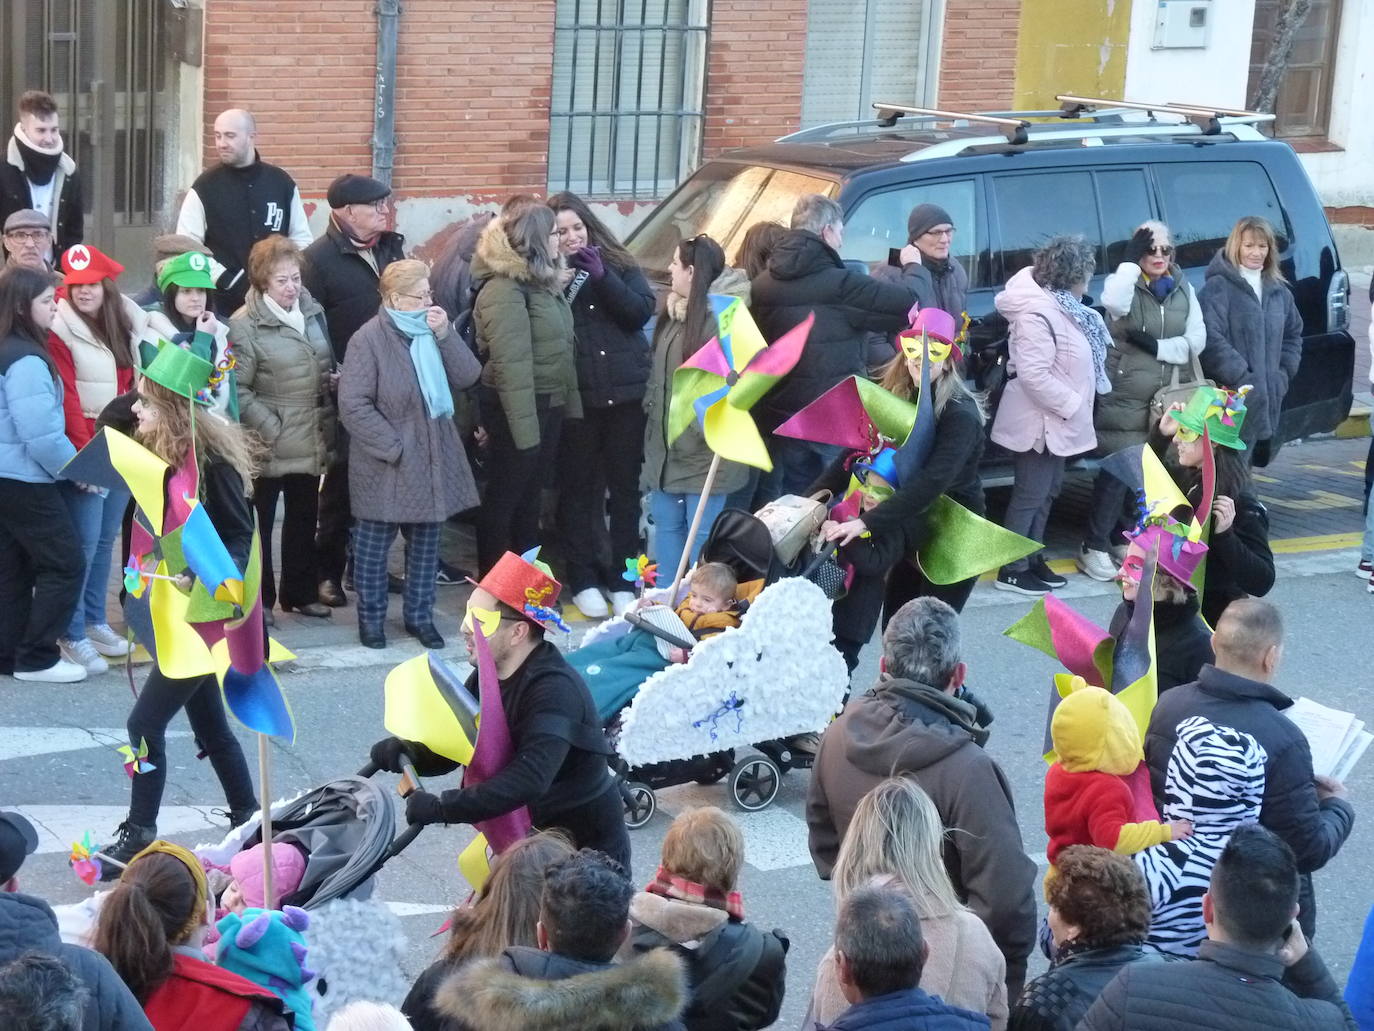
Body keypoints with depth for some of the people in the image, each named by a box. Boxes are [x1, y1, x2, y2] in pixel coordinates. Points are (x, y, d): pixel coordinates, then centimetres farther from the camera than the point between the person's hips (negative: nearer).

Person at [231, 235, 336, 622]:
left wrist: (333, 380, 2)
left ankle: (301, 592, 29)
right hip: (271, 443, -7)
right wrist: (268, 428, -19)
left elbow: (326, 365, 23)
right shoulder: (245, 326, -14)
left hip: (310, 440, 7)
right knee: (261, 521, 5)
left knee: (304, 517, 16)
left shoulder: (312, 313, 8)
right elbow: (237, 390, -16)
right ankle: (259, 599, 14)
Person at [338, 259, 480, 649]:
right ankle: (371, 616, 20)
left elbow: (468, 376, -1)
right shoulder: (370, 339, -13)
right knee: (374, 541, 6)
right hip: (386, 463, -6)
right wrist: (393, 447, -17)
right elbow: (353, 405, -16)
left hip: (433, 459, 6)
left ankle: (420, 615, 25)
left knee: (426, 539, 13)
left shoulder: (433, 331, 6)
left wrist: (445, 336, -14)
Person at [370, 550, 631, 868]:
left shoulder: (555, 690, -28)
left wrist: (441, 808, -42)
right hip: (530, 834, 8)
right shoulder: (487, 677, 0)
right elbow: (448, 749, 2)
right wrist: (403, 751, -19)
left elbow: (529, 780, -41)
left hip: (590, 851, -8)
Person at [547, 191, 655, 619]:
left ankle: (621, 579, 16)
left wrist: (601, 276, -14)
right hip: (576, 396, -1)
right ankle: (583, 580, 14)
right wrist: (556, 291, -17)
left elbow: (642, 310, -6)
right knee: (578, 488, 5)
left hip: (626, 394, 2)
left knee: (625, 487, 7)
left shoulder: (619, 265, 7)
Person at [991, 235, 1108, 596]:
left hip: (1056, 418, 10)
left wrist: (1072, 406, 6)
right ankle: (1011, 570, 5)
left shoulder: (1060, 304, 9)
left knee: (1047, 492, 17)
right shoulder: (1037, 313, -23)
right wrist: (1073, 404, -22)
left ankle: (1033, 559, 26)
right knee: (1030, 495, -3)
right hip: (1040, 420, -10)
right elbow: (1034, 375, -29)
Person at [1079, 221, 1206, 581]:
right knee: (1117, 472, -8)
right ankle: (1095, 547, 0)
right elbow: (1113, 303, -30)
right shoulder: (1125, 283, -4)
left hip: (1169, 401, 5)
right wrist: (1130, 261, -23)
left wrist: (1156, 345, -14)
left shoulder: (1183, 289, 8)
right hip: (1125, 399, -4)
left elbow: (1196, 341, 0)